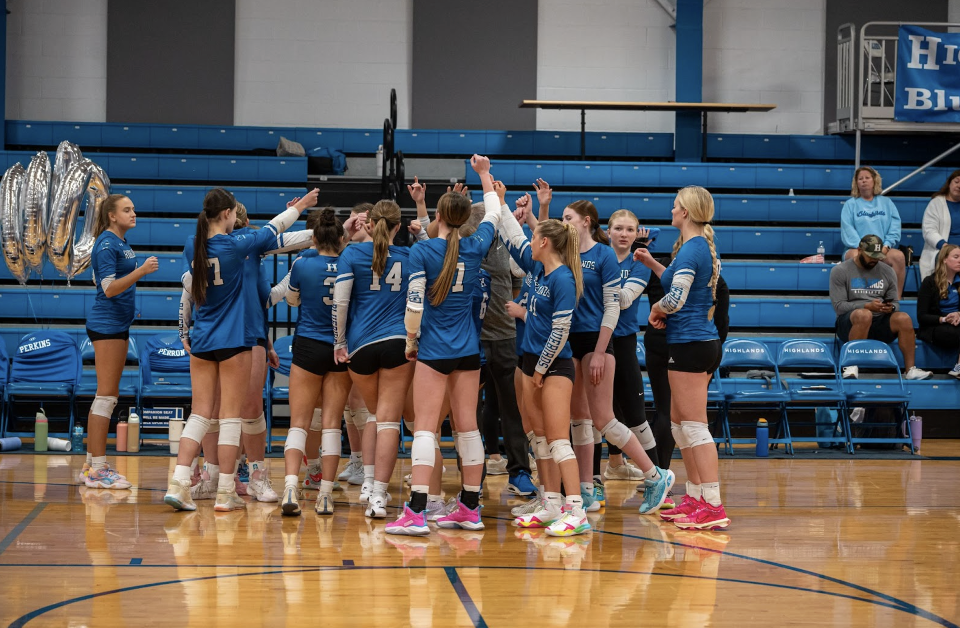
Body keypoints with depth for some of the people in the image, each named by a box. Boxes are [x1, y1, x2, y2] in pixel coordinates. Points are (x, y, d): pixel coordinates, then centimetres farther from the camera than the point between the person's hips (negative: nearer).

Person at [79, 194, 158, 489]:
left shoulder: (121, 243, 15)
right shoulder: (106, 244, -13)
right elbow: (109, 288, -21)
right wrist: (141, 271, -29)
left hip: (118, 325, 10)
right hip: (106, 325, -10)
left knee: (108, 395, 10)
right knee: (107, 394, -10)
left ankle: (92, 465, 14)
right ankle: (98, 468, -10)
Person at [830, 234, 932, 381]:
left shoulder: (886, 272, 14)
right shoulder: (840, 271, 1)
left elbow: (896, 303, 14)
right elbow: (839, 306, -8)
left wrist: (891, 307, -13)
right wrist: (868, 306, -21)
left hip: (879, 323, 4)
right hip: (850, 324, -4)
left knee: (904, 318, -26)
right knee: (864, 314, -39)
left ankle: (910, 369, -22)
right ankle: (852, 366, -31)